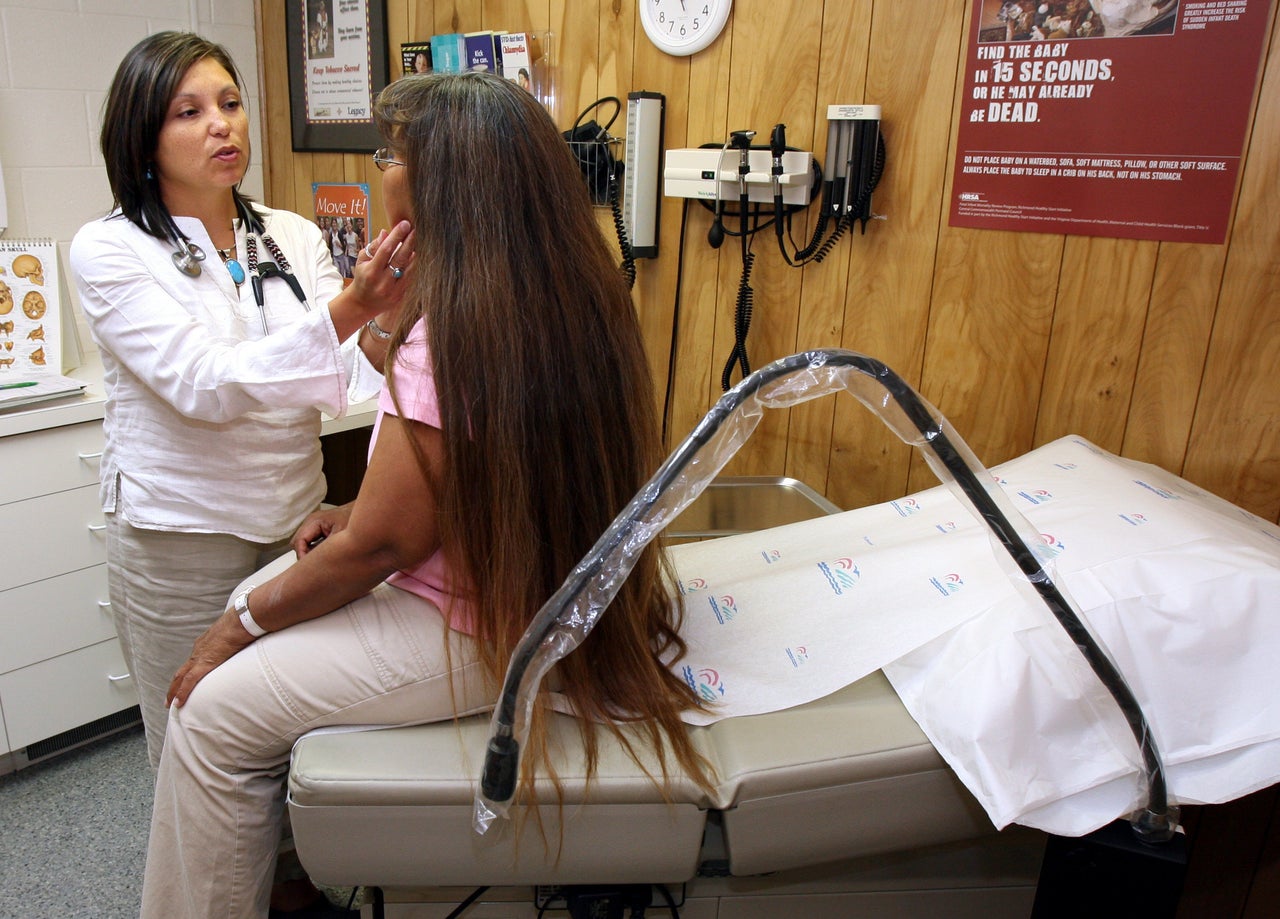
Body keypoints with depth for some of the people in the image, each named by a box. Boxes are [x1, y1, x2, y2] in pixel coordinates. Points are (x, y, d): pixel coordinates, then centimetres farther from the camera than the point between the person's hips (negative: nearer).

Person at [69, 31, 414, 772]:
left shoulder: (295, 236, 3)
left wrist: (386, 316, -25)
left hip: (296, 520, 3)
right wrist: (349, 307, -32)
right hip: (180, 538, -3)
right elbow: (202, 387, -22)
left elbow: (341, 382, -3)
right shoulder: (108, 250, -8)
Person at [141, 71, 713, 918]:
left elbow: (380, 544, -21)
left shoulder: (455, 332, -27)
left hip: (481, 633, -9)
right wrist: (358, 512, 5)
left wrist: (241, 624, -5)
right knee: (261, 598, 21)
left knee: (214, 710, 1)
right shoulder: (574, 294, -1)